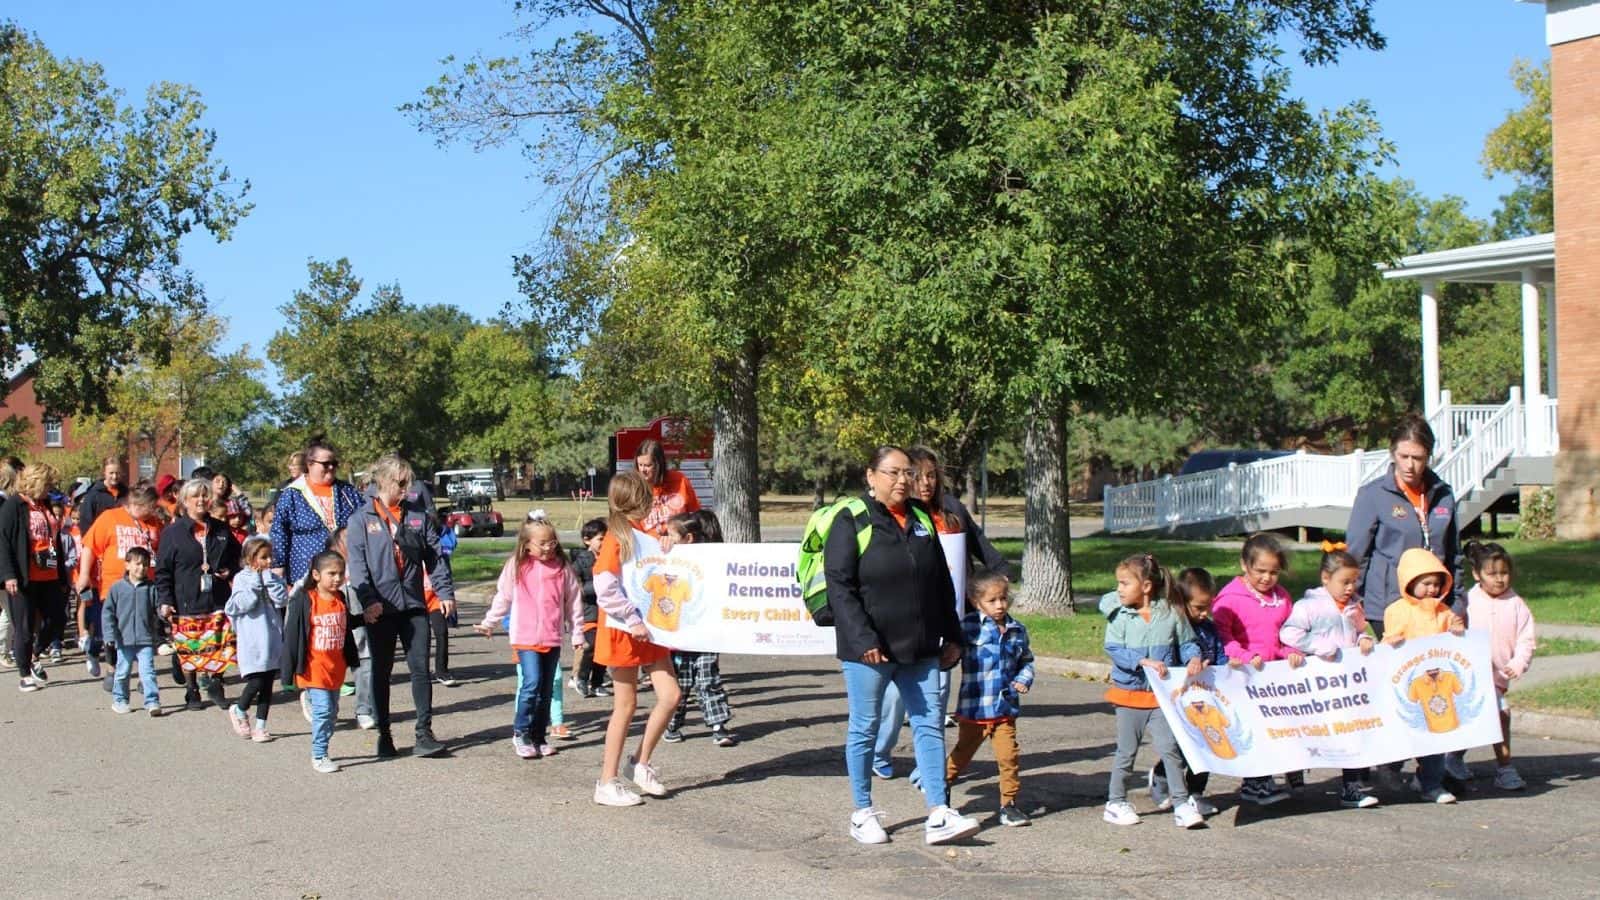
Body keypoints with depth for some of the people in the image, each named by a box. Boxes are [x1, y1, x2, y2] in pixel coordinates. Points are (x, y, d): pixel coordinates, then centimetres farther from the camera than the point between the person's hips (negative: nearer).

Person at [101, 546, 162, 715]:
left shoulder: (151, 588, 2)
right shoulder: (117, 587, 1)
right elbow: (107, 611, 2)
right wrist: (110, 635, -5)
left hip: (146, 639, -1)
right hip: (124, 639, 1)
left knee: (148, 671, -8)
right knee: (122, 672, 12)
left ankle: (152, 701, -9)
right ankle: (119, 700, 27)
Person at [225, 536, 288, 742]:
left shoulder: (273, 578, 9)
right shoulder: (242, 578, -3)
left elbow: (282, 600, -5)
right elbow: (241, 604, -15)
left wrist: (268, 579, -8)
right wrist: (255, 582, -13)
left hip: (273, 639, 5)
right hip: (252, 641, -4)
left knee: (267, 686, 7)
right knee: (256, 682, -9)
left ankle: (260, 726, 16)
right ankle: (239, 711, 19)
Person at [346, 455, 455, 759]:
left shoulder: (418, 517, 8)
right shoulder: (362, 519, 0)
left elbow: (435, 557, 7)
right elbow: (357, 563, -7)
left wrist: (445, 591, -5)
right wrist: (368, 600, -18)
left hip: (414, 605, 2)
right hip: (380, 608, -2)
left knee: (421, 668, -1)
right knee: (381, 672, 9)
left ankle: (424, 733, 3)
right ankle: (384, 735, 18)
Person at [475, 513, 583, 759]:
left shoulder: (562, 567, 4)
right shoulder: (516, 567, -1)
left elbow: (574, 600, 10)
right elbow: (502, 598, 10)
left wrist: (578, 632, 11)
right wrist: (489, 623, 14)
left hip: (553, 638, 3)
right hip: (525, 636, -3)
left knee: (546, 690, 8)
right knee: (531, 683, -15)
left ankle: (539, 737, 17)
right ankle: (520, 733, -2)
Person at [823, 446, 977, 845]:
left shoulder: (921, 519, 12)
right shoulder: (852, 522, -7)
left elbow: (942, 583, 18)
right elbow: (839, 586, -14)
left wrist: (951, 636, 13)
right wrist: (863, 639, -21)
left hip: (920, 649, 6)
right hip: (868, 650, -5)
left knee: (929, 724, 2)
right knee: (864, 728, 6)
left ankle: (938, 815, 3)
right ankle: (863, 813, 17)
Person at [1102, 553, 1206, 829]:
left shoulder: (1171, 614, -3)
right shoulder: (1119, 616, -5)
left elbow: (1186, 643, 6)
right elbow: (1114, 649, -14)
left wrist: (1194, 658, -15)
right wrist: (1144, 661, -24)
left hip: (1162, 695, 0)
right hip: (1129, 694, 0)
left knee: (1170, 748, -3)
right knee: (1126, 751, 9)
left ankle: (1182, 803, 3)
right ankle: (1116, 803, 21)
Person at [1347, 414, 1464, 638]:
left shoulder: (1443, 494, 8)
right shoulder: (1372, 495, -3)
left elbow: (1453, 555, 16)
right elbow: (1356, 555, -1)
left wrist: (1458, 602, 12)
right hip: (1388, 609, -4)